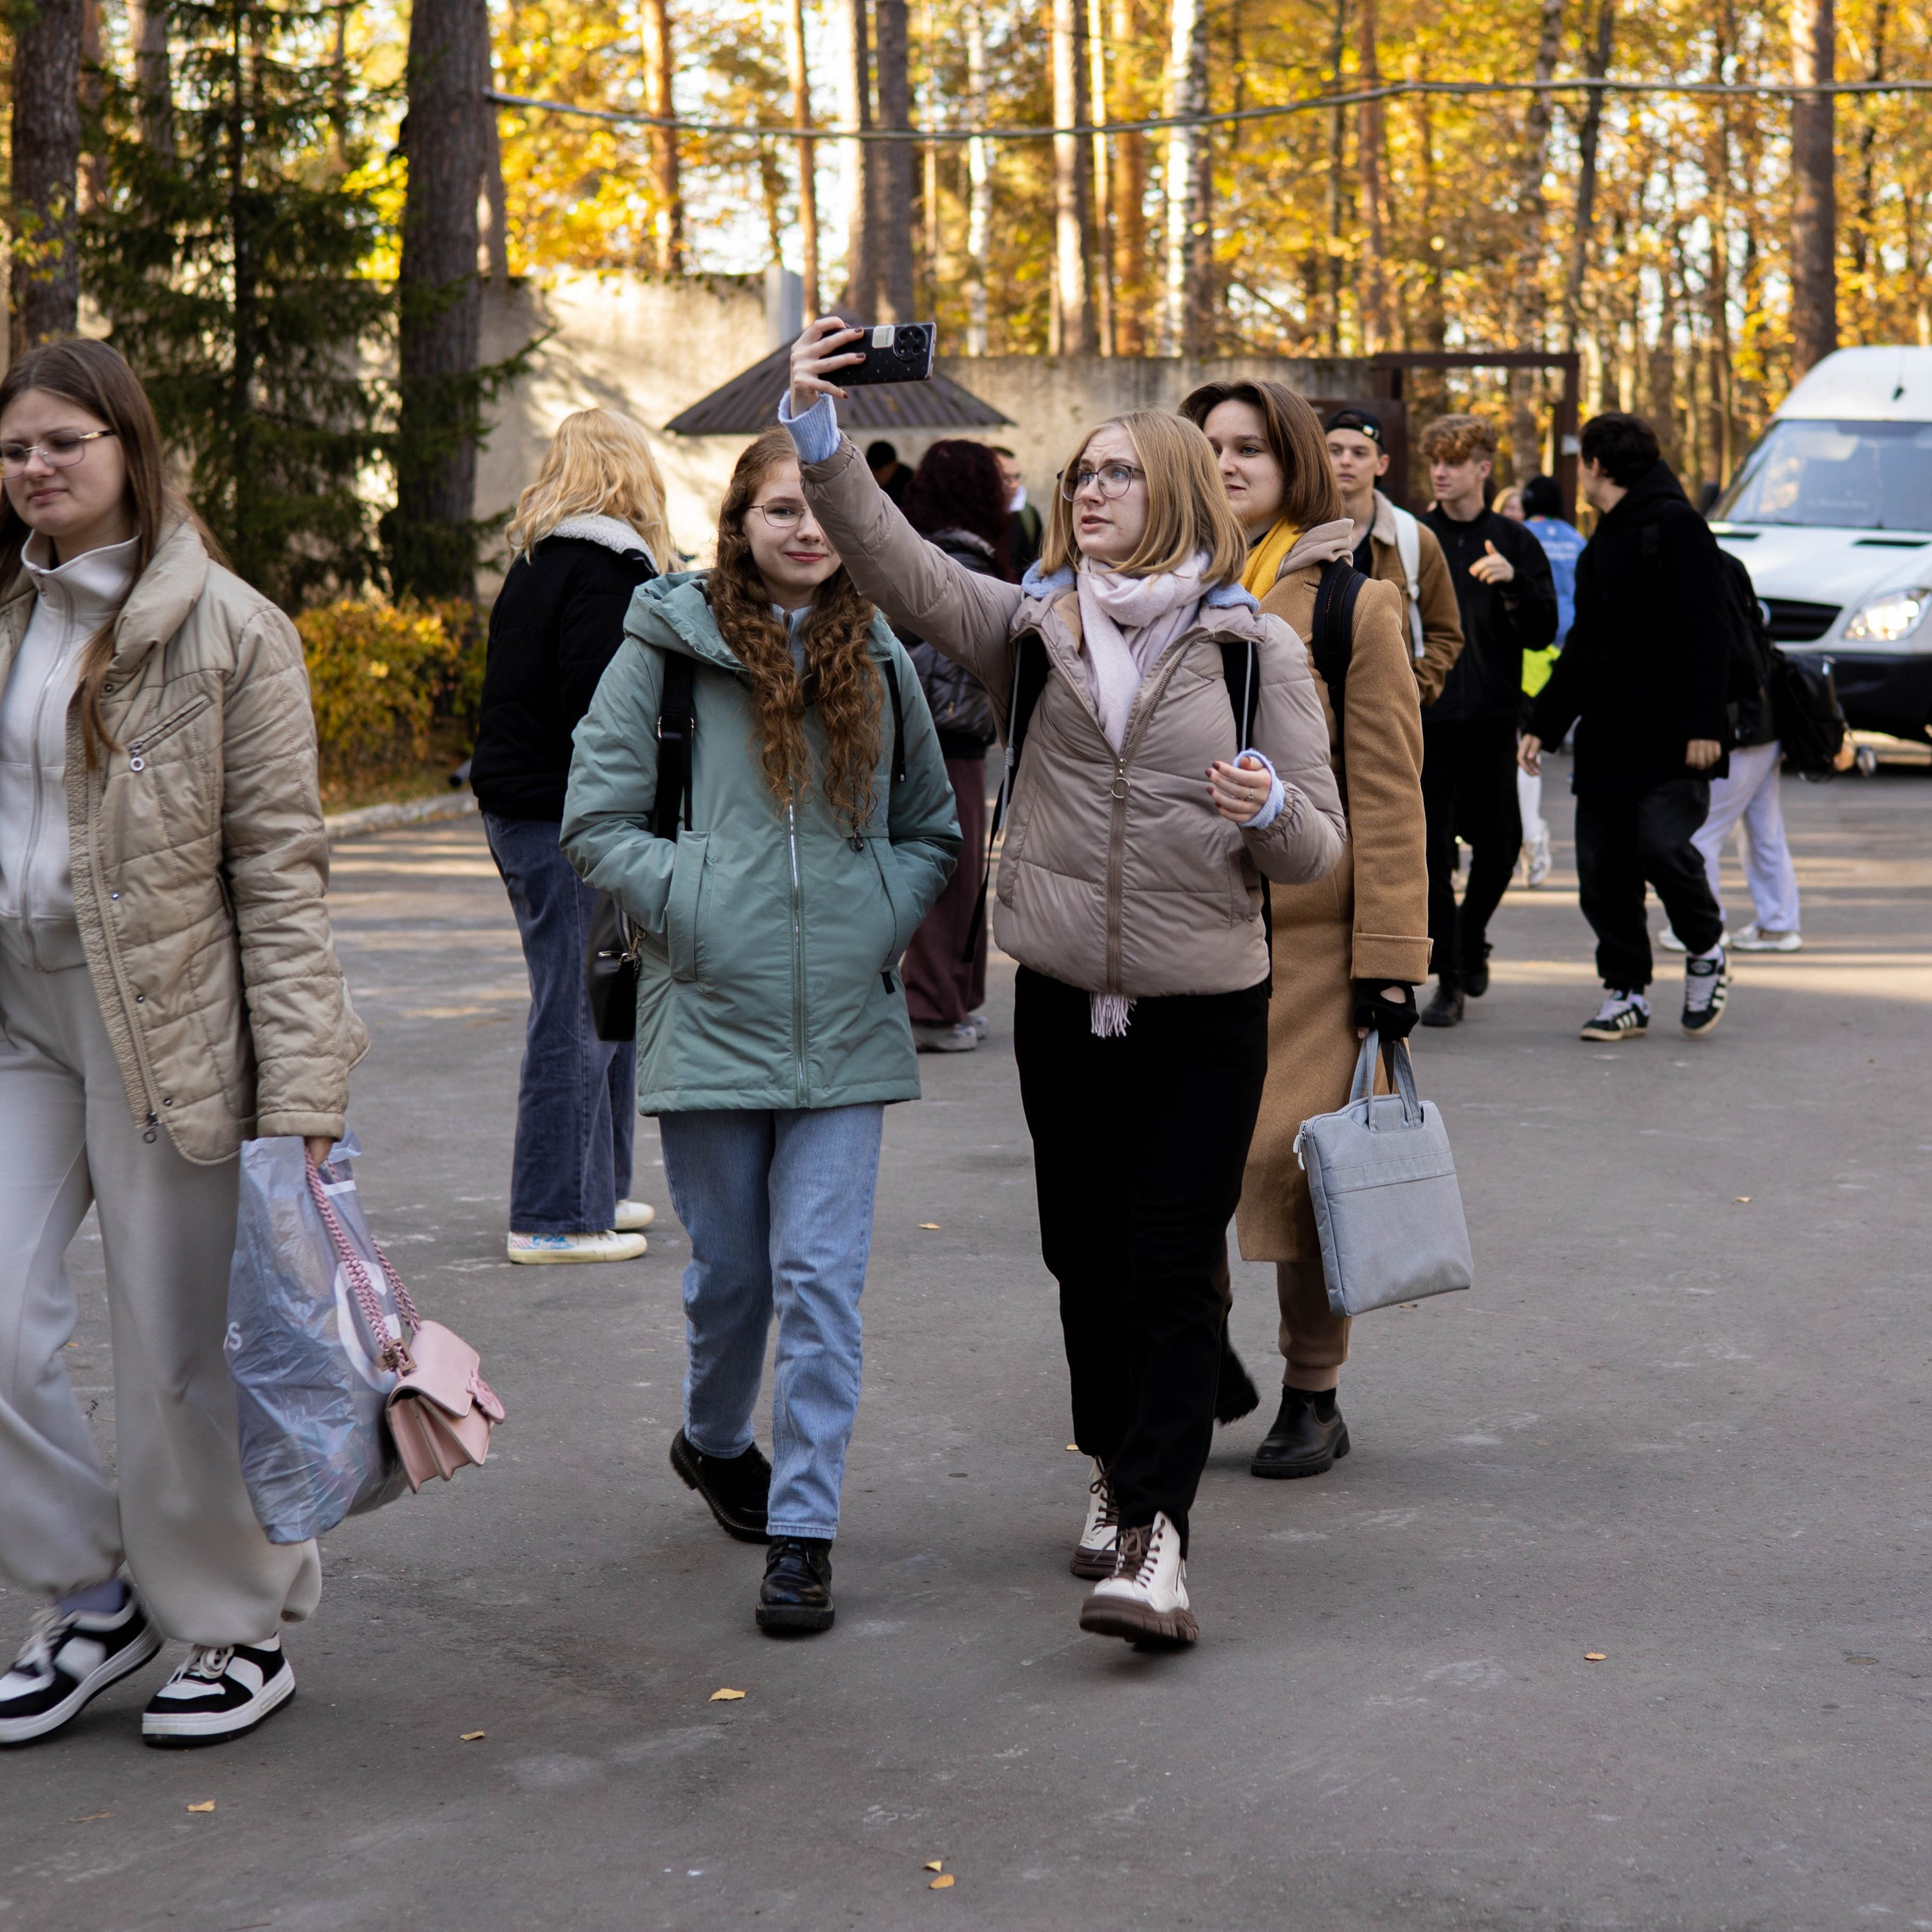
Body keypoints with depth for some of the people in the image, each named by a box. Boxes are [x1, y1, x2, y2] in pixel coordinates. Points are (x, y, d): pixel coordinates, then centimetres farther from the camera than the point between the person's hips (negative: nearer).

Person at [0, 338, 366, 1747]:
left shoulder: (228, 631, -6)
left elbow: (281, 866, -8)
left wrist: (302, 1086, -14)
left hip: (163, 1018, -5)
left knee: (179, 1348, 3)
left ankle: (239, 1626, 22)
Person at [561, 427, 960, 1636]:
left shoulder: (879, 658, 10)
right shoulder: (668, 649, 0)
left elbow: (933, 830, 18)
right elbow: (596, 821, 0)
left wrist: (886, 916, 1)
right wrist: (691, 906, -11)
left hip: (846, 1023, 2)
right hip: (710, 1011, -1)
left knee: (823, 1278, -5)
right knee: (731, 1271, 10)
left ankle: (804, 1533, 1)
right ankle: (716, 1441, 39)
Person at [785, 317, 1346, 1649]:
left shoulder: (1255, 648, -1)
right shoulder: (1033, 627, 5)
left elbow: (1319, 847, 0)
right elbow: (903, 569, -11)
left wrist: (1270, 811, -23)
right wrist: (820, 439, -25)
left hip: (1206, 1011, -3)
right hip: (1062, 1001, 3)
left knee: (1173, 1269, -7)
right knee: (1084, 1253, 13)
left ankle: (1156, 1536, -9)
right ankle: (1118, 1466, 33)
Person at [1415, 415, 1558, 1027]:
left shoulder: (1513, 542, 5)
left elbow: (1541, 633, 0)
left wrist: (1513, 582, -16)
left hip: (1491, 721, 1)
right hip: (1425, 719, -1)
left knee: (1498, 845, 9)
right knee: (1432, 850, -5)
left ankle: (1471, 937, 37)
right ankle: (1448, 981, 3)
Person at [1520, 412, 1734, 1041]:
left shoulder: (1675, 526, -7)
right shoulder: (1603, 545, 21)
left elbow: (1706, 634, -14)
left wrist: (1704, 724, -21)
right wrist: (1544, 722, 22)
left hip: (1670, 741, -8)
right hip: (1605, 740, 8)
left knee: (1661, 845, -19)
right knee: (1602, 871, 3)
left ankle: (1707, 953, 6)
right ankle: (1626, 994, 11)